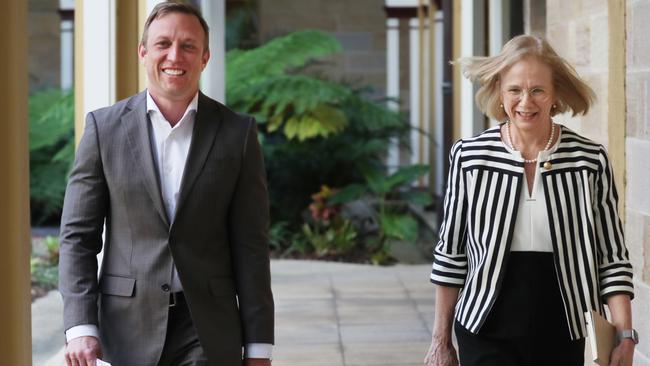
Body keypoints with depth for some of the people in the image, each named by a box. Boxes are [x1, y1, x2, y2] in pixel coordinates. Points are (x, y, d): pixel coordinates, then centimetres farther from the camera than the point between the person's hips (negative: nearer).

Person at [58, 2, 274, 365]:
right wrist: (80, 327, -9)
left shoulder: (238, 132, 2)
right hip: (130, 329, 1)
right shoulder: (104, 127, 3)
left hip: (208, 335, -1)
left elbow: (251, 245, 2)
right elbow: (78, 236, 2)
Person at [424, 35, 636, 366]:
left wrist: (624, 336, -8)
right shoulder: (469, 157, -3)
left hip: (563, 339, 1)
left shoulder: (590, 161, -3)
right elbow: (450, 255, 5)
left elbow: (613, 259, 1)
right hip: (488, 337, -1)